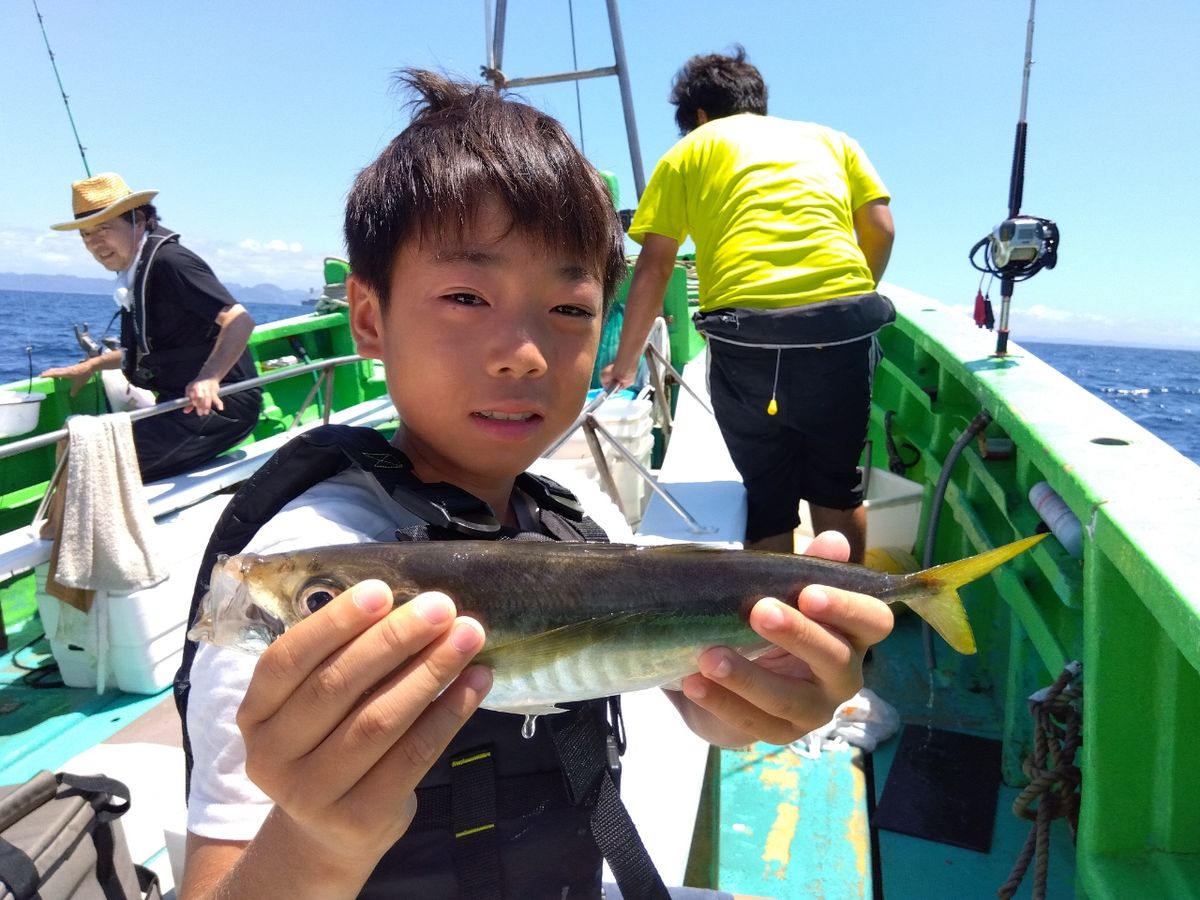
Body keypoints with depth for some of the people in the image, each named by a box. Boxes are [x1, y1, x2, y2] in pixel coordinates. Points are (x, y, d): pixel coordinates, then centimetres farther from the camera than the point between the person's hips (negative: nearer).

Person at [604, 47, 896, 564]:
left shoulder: (687, 151, 19)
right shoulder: (829, 138, 26)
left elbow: (653, 267, 12)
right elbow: (880, 230, 14)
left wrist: (624, 363, 21)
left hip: (745, 331, -2)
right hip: (846, 322, 3)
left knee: (768, 501, 13)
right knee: (837, 489, 21)